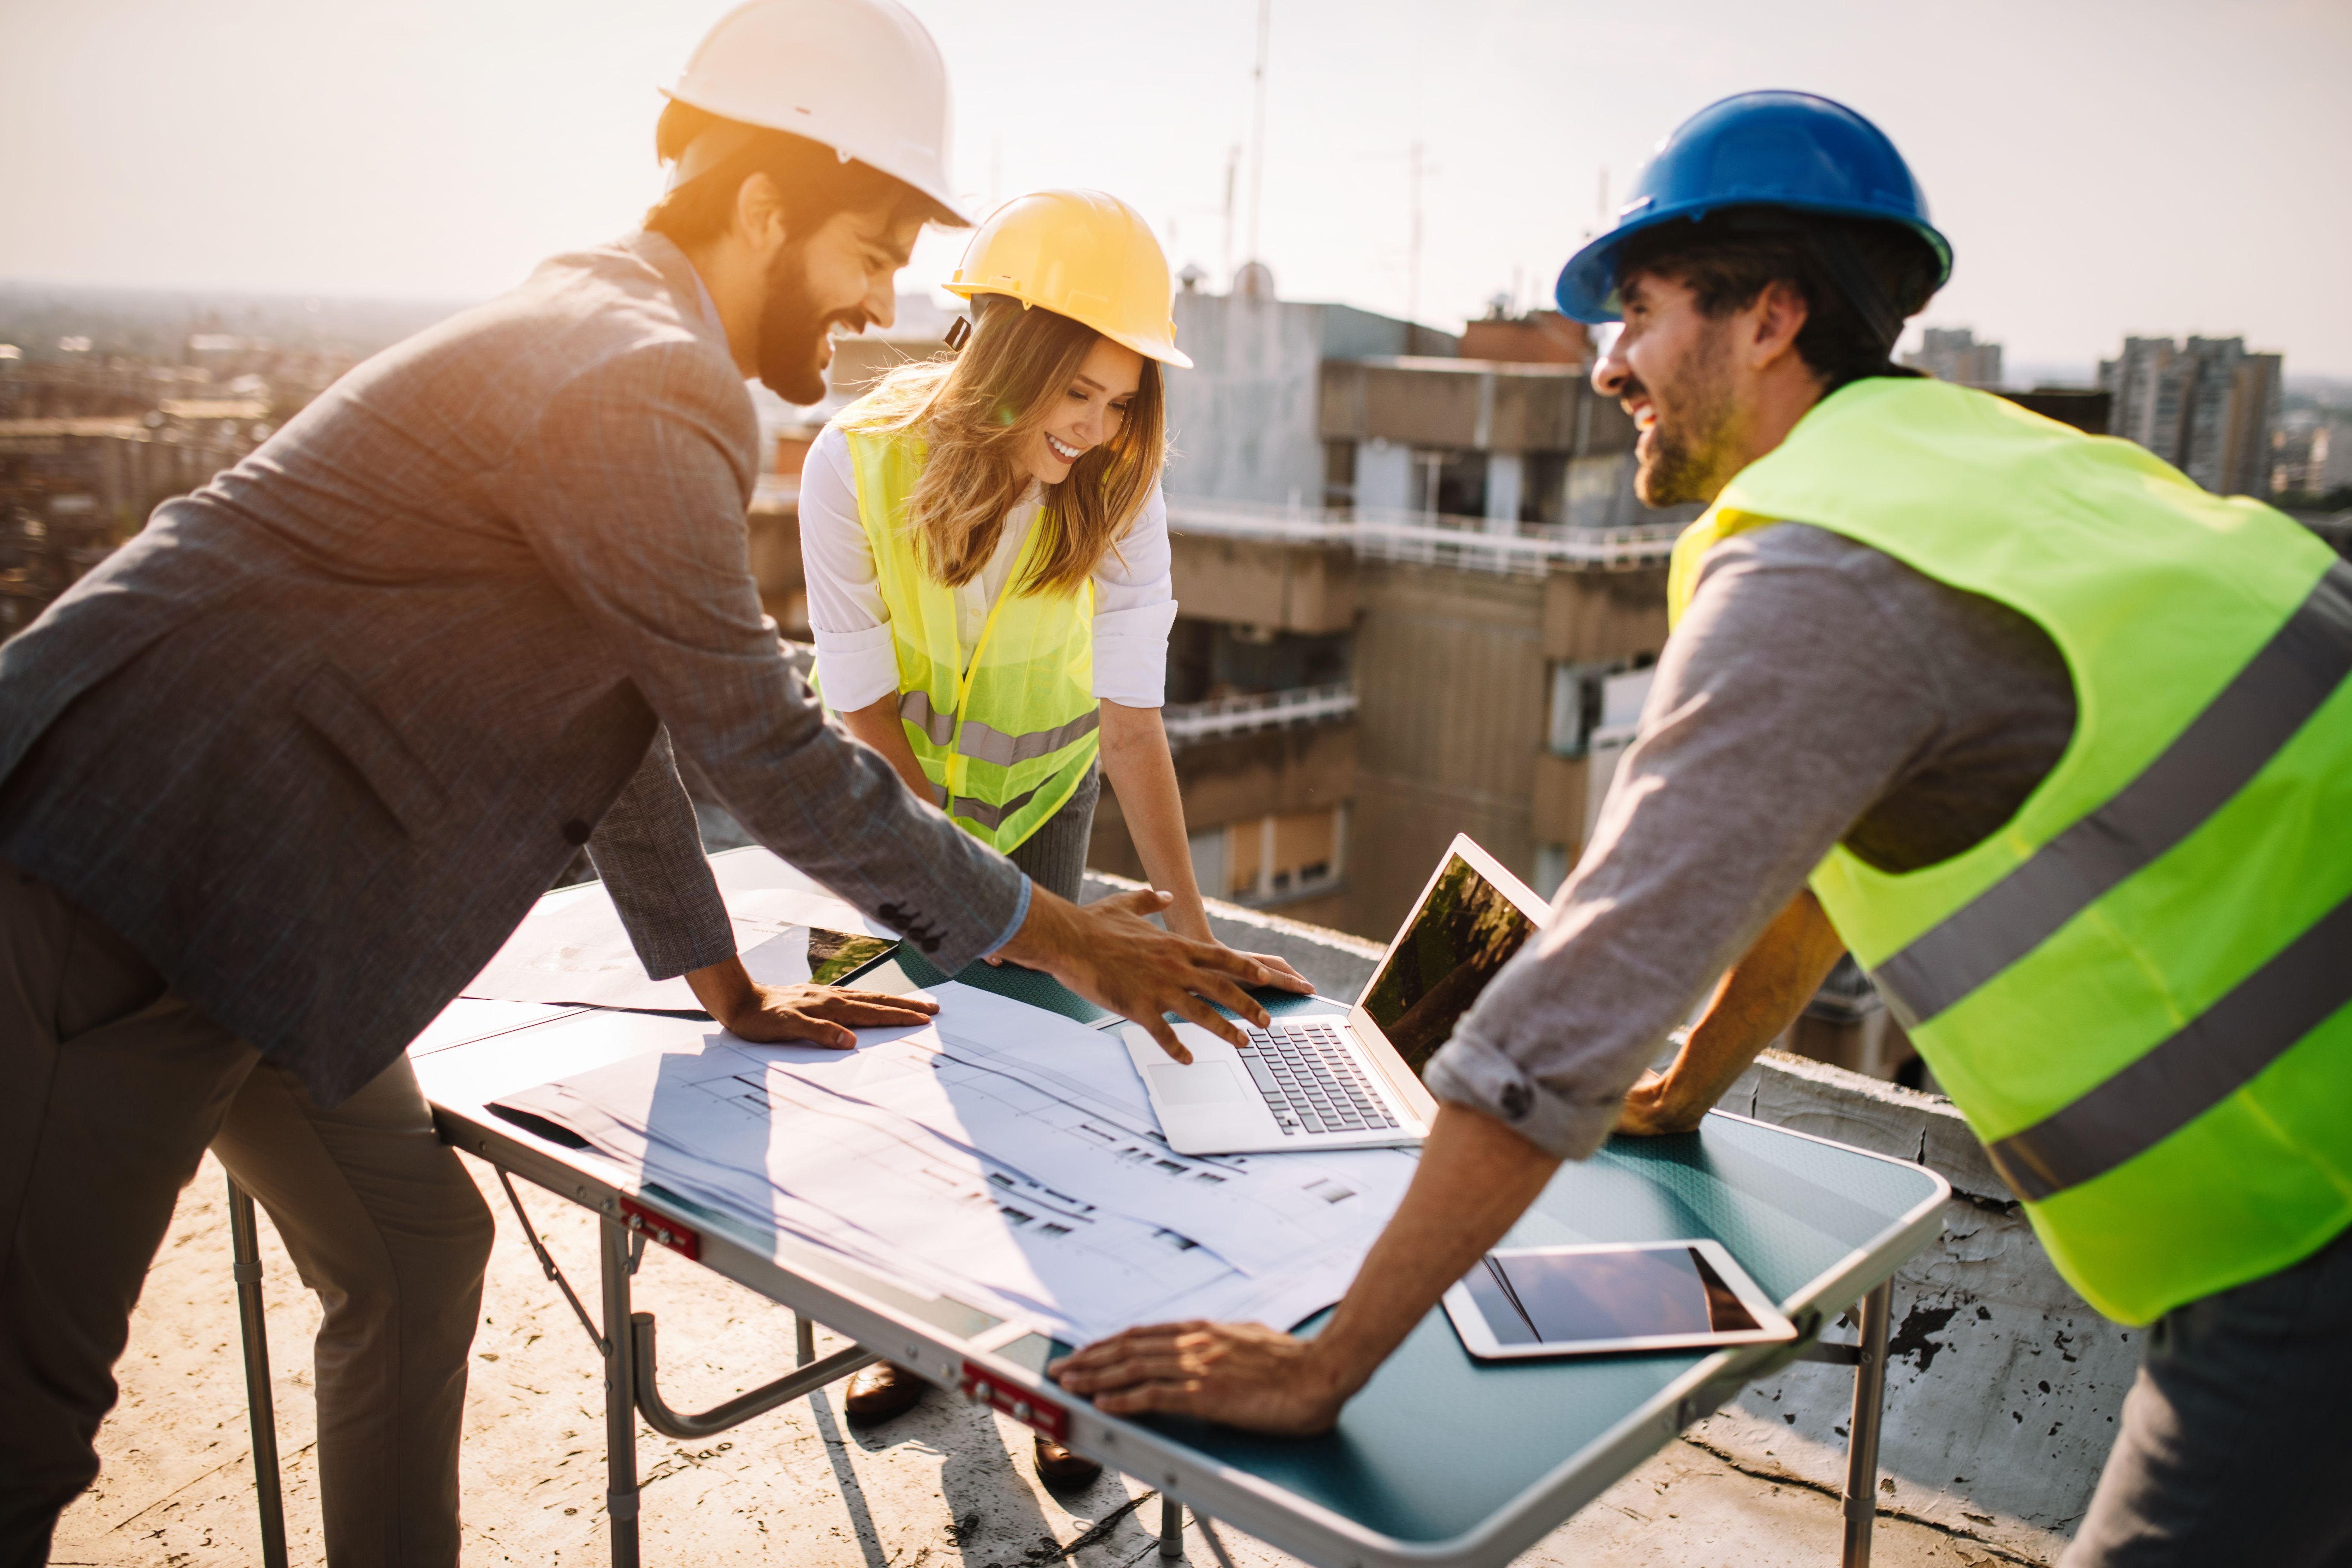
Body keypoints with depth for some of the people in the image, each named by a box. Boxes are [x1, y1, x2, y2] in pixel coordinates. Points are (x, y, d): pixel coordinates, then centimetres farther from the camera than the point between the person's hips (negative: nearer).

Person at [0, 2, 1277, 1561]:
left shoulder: (601, 338, 13)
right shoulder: (642, 386, -20)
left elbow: (623, 706, 18)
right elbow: (767, 747, -18)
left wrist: (730, 987, 22)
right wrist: (1054, 935, -8)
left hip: (239, 891, 10)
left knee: (411, 1258, 17)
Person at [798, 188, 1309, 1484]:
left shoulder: (1114, 494, -24)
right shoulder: (856, 464, -27)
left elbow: (1132, 719, -24)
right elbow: (866, 710, -23)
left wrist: (1190, 929, -29)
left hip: (1040, 788, 0)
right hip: (898, 783, 0)